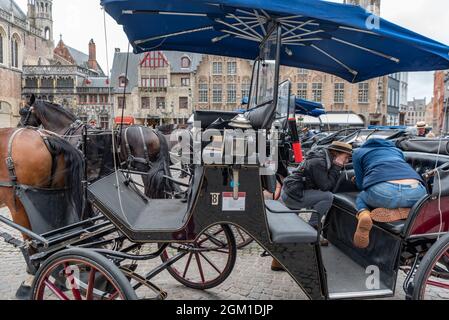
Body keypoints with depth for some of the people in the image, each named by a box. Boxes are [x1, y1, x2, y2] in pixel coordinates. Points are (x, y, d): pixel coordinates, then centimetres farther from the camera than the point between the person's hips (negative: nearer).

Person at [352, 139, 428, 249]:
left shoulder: (358, 152, 28)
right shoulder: (396, 150, 39)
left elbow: (360, 185, 27)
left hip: (381, 191, -2)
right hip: (415, 191, 3)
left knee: (361, 198, 33)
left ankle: (363, 215, -3)